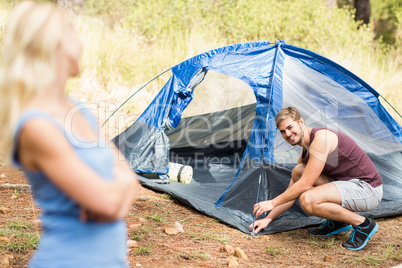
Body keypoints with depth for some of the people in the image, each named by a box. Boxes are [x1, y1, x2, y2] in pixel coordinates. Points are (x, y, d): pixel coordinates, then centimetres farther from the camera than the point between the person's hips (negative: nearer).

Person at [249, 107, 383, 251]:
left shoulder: (321, 136, -19)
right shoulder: (305, 153, 10)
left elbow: (305, 185, -20)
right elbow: (291, 193, 17)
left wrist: (272, 202, -11)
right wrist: (268, 219, 12)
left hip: (368, 189, -10)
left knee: (308, 200, -27)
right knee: (297, 172, 4)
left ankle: (363, 224, -9)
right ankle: (336, 222, 9)